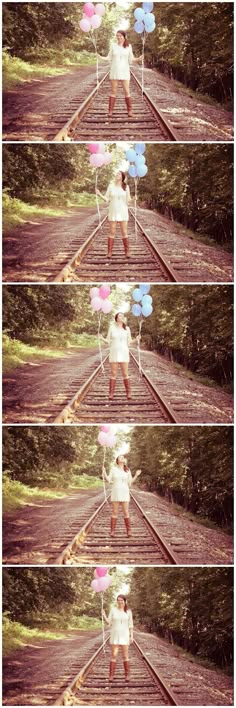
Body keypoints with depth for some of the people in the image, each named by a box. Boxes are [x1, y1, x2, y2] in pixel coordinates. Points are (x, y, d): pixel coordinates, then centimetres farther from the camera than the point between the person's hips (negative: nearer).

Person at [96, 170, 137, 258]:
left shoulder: (126, 187, 1)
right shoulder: (111, 186, 2)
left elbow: (128, 200, 2)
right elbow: (107, 199, 2)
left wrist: (132, 199, -19)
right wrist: (100, 194, -12)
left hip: (123, 212, 0)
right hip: (113, 212, 0)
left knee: (124, 232, 1)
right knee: (112, 232, 0)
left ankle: (127, 251, 5)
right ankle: (109, 252, 1)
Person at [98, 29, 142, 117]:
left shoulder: (128, 46, 2)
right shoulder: (113, 45, 2)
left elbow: (130, 59, 7)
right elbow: (109, 58, 5)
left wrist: (137, 59, -10)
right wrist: (101, 58, -12)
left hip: (124, 71, 0)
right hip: (114, 71, 0)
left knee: (126, 91, -2)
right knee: (113, 91, 0)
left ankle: (129, 110, 5)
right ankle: (110, 111, 1)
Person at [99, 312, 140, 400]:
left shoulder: (127, 329, 4)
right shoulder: (111, 327, 1)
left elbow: (129, 341, 9)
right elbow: (108, 341, 4)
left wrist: (136, 340, -9)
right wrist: (102, 338, -15)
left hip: (124, 353, 1)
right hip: (114, 353, 0)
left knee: (125, 374, 0)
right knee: (113, 374, -1)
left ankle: (128, 392, 8)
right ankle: (111, 393, 3)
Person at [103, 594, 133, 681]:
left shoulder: (128, 611, 1)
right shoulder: (113, 610, 0)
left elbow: (130, 624, 4)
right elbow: (109, 622, -2)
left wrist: (131, 636, -1)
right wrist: (104, 616, -20)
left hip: (124, 635, 0)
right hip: (115, 635, 0)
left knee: (125, 656, 1)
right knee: (114, 655, -3)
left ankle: (127, 675, 9)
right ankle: (111, 675, 0)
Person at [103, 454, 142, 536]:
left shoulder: (127, 470, 5)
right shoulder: (113, 469, 2)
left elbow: (130, 482, 6)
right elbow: (108, 480, -1)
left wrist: (136, 475, -3)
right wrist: (104, 472, -14)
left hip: (124, 493, 1)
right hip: (115, 493, -1)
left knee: (126, 512, -1)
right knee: (114, 512, -1)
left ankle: (128, 530, 5)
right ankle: (112, 531, 5)